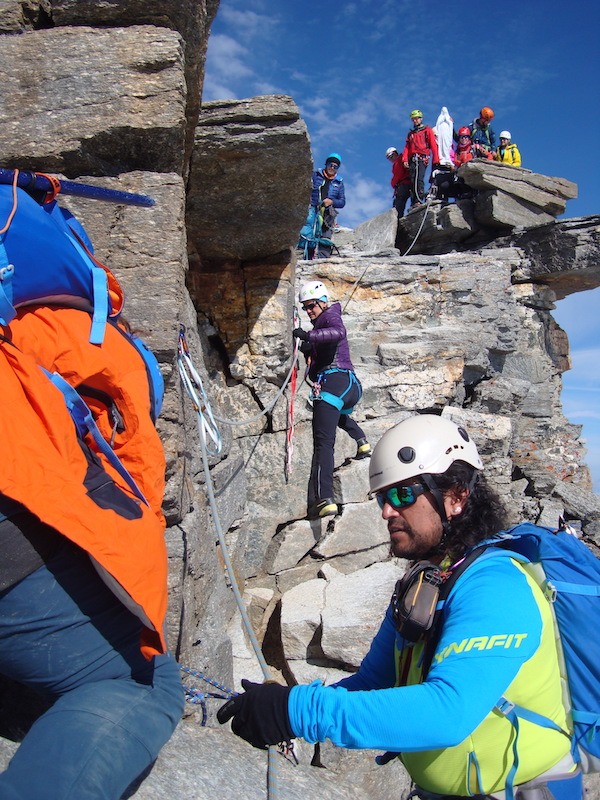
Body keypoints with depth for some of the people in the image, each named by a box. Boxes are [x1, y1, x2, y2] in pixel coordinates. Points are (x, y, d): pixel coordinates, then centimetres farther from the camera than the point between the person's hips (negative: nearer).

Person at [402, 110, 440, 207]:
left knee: (419, 178, -22)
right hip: (412, 159, 5)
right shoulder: (410, 133, 29)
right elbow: (407, 147, 18)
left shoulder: (427, 130, 14)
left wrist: (436, 159, -7)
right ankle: (414, 202, -8)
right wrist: (405, 159, 1)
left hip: (422, 158, -5)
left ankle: (420, 200, -30)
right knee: (412, 181, -4)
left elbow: (433, 145, 4)